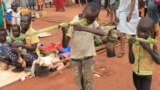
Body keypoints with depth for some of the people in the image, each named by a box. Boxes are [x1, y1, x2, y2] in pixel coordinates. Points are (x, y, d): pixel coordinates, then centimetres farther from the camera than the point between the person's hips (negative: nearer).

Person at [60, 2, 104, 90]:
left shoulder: (93, 23, -11)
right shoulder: (73, 24, -18)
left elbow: (102, 33, -32)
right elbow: (65, 45, -20)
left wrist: (84, 28, -41)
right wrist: (64, 33, -40)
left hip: (88, 57, 1)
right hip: (75, 57, -1)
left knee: (88, 82, 8)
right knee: (79, 83, 12)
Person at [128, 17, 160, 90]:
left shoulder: (152, 43, -18)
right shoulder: (134, 42, -12)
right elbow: (132, 61, -12)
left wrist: (149, 49, -30)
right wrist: (130, 46, -25)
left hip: (147, 75, -4)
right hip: (136, 73, 4)